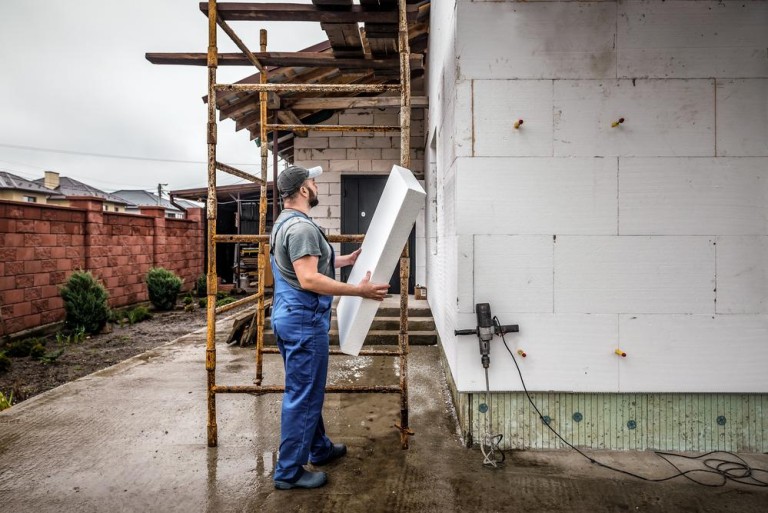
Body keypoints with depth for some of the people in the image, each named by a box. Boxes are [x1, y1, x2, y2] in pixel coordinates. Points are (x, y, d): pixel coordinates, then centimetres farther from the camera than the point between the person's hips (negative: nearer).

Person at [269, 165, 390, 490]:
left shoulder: (284, 223, 15)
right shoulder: (301, 226, -20)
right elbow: (309, 279, -28)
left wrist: (346, 260, 28)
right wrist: (359, 290, -26)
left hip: (289, 316, 11)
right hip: (304, 321, -11)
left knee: (306, 390, 20)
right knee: (303, 395, 0)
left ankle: (319, 449, 36)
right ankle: (289, 471, 13)